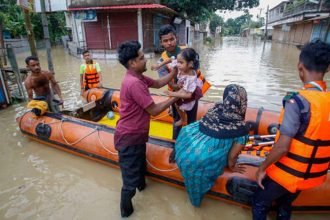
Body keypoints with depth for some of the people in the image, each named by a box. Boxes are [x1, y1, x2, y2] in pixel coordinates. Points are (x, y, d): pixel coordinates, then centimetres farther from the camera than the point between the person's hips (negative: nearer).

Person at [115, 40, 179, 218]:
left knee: (140, 165, 33)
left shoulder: (138, 77, 4)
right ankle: (126, 211, 32)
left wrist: (175, 71, 7)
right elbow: (154, 110, -24)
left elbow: (158, 83, 17)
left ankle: (142, 184, 59)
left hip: (136, 135, 10)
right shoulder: (134, 83, -28)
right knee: (130, 180, 10)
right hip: (129, 138, -10)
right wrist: (176, 97, -13)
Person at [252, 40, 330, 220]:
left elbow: (282, 147, -27)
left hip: (287, 173, -6)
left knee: (259, 203, 18)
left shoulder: (298, 101, -26)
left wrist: (262, 168, -12)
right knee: (285, 204, 30)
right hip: (313, 175, 6)